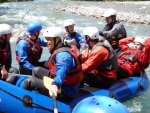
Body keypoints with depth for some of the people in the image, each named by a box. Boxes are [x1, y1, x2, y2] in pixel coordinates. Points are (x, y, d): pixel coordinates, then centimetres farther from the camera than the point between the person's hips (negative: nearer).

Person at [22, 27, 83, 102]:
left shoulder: (63, 54, -24)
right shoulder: (58, 51, 7)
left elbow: (62, 70, -46)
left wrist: (55, 84, -63)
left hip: (65, 93, -10)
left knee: (30, 81, -8)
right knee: (36, 70, 18)